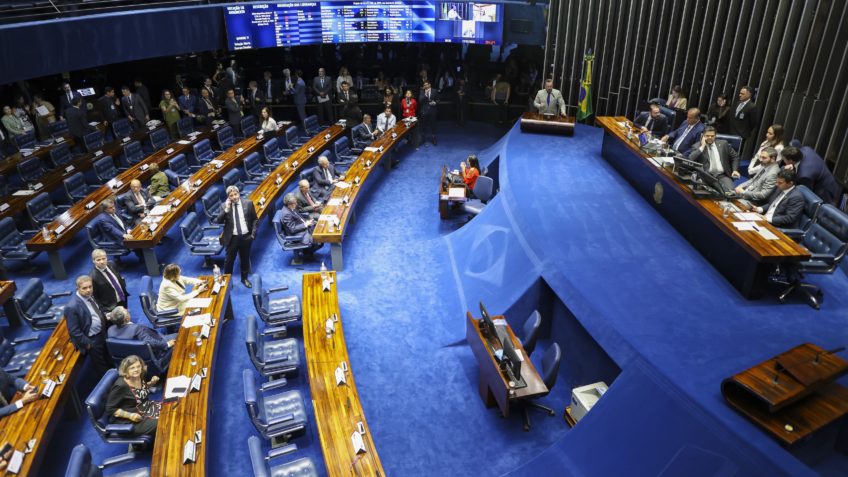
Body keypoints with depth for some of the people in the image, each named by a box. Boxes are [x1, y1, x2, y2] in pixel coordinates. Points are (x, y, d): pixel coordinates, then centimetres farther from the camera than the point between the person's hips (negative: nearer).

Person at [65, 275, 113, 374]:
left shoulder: (88, 295, -6)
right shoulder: (72, 307, -30)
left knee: (110, 362, 28)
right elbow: (74, 331, -24)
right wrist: (87, 344, -18)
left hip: (102, 333, 8)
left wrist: (104, 316, 5)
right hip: (92, 340, -8)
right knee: (102, 367, 15)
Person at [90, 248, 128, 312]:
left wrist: (124, 292, 5)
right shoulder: (93, 277, -23)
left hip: (123, 302, 6)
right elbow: (94, 298, -15)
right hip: (110, 308, -6)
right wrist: (104, 310, -16)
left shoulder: (112, 265, -5)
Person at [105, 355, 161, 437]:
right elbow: (110, 409, -17)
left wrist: (151, 383, -1)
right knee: (158, 425, -22)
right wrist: (130, 415, -26)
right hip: (128, 421, -8)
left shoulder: (139, 376, -3)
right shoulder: (121, 386, -24)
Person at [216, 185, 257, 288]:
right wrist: (226, 209, -19)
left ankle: (244, 278, 34)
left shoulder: (248, 204, -3)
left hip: (246, 236, 1)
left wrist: (253, 233, -5)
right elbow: (218, 221, -10)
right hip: (232, 237, -1)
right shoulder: (225, 206, -3)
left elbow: (254, 219, 4)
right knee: (229, 260, 9)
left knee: (245, 258, 16)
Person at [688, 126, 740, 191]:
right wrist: (702, 147, -7)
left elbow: (735, 157, 20)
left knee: (731, 191, -26)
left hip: (723, 176, 2)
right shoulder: (697, 147, 8)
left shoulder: (723, 144, 14)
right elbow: (691, 160, -9)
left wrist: (735, 170, 5)